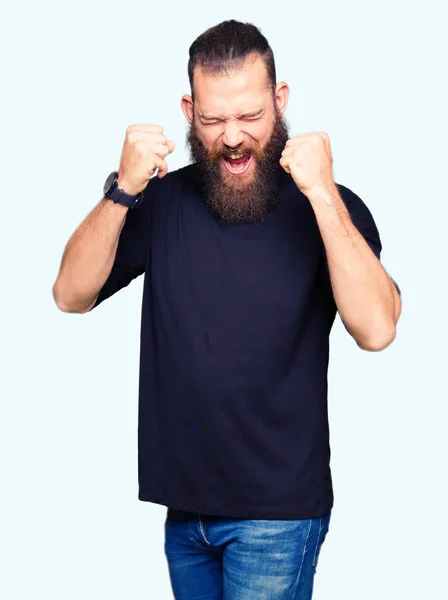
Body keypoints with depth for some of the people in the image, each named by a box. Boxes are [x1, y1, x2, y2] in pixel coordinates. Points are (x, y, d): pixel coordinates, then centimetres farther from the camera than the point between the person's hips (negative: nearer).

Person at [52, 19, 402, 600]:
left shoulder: (327, 206, -9)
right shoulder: (163, 199, 2)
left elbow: (376, 329, -24)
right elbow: (71, 295, -6)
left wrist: (322, 191, -28)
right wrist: (122, 190, -18)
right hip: (184, 502, 4)